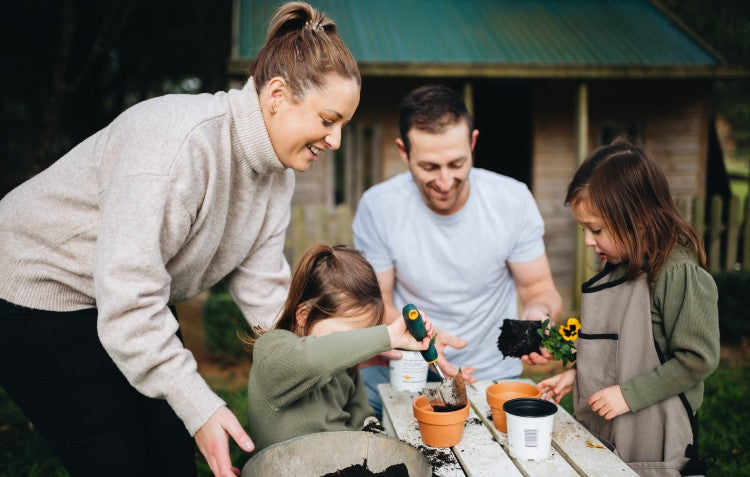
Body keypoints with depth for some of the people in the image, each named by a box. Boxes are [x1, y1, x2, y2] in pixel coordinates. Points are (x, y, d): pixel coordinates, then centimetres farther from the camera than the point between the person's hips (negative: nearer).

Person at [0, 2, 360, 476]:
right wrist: (199, 406, -33)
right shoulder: (180, 140, -33)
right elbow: (126, 296, -34)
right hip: (39, 297, -8)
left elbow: (261, 283, -5)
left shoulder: (277, 167, -5)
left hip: (136, 302, 8)